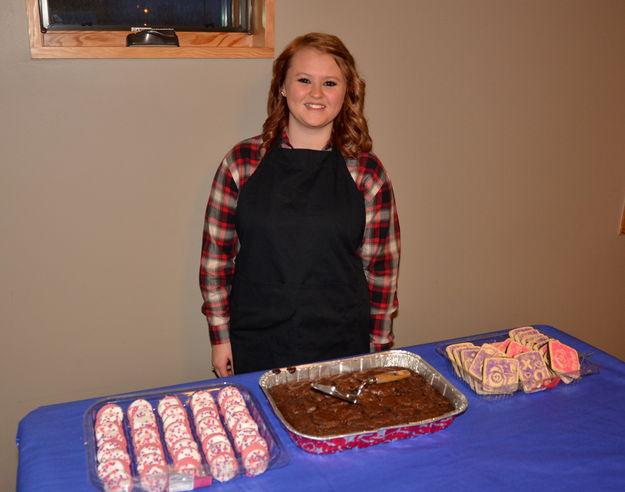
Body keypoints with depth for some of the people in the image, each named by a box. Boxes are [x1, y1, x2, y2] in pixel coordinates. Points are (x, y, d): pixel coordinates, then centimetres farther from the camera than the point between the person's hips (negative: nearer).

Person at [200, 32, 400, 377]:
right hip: (256, 350, 0)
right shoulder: (241, 163, -3)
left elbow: (381, 267, 3)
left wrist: (379, 346, 4)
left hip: (343, 350, 1)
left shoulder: (367, 173, -2)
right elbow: (216, 254, 1)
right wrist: (220, 336, 1)